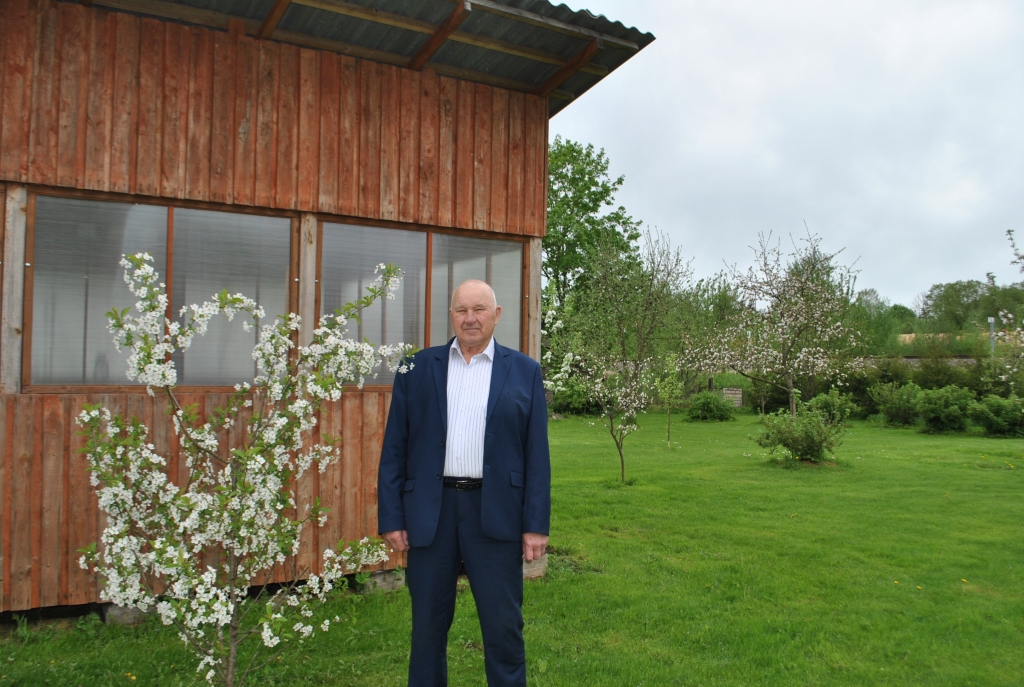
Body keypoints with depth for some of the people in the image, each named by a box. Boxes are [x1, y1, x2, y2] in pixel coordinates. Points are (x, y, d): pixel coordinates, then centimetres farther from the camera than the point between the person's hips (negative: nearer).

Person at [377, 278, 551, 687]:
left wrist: (536, 525, -3)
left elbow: (537, 454, 1)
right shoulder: (419, 368, 6)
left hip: (495, 515, -1)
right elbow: (394, 450, 5)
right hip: (430, 513, 2)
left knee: (504, 627, 6)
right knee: (428, 624, 13)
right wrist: (391, 517, -1)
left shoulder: (524, 372, 4)